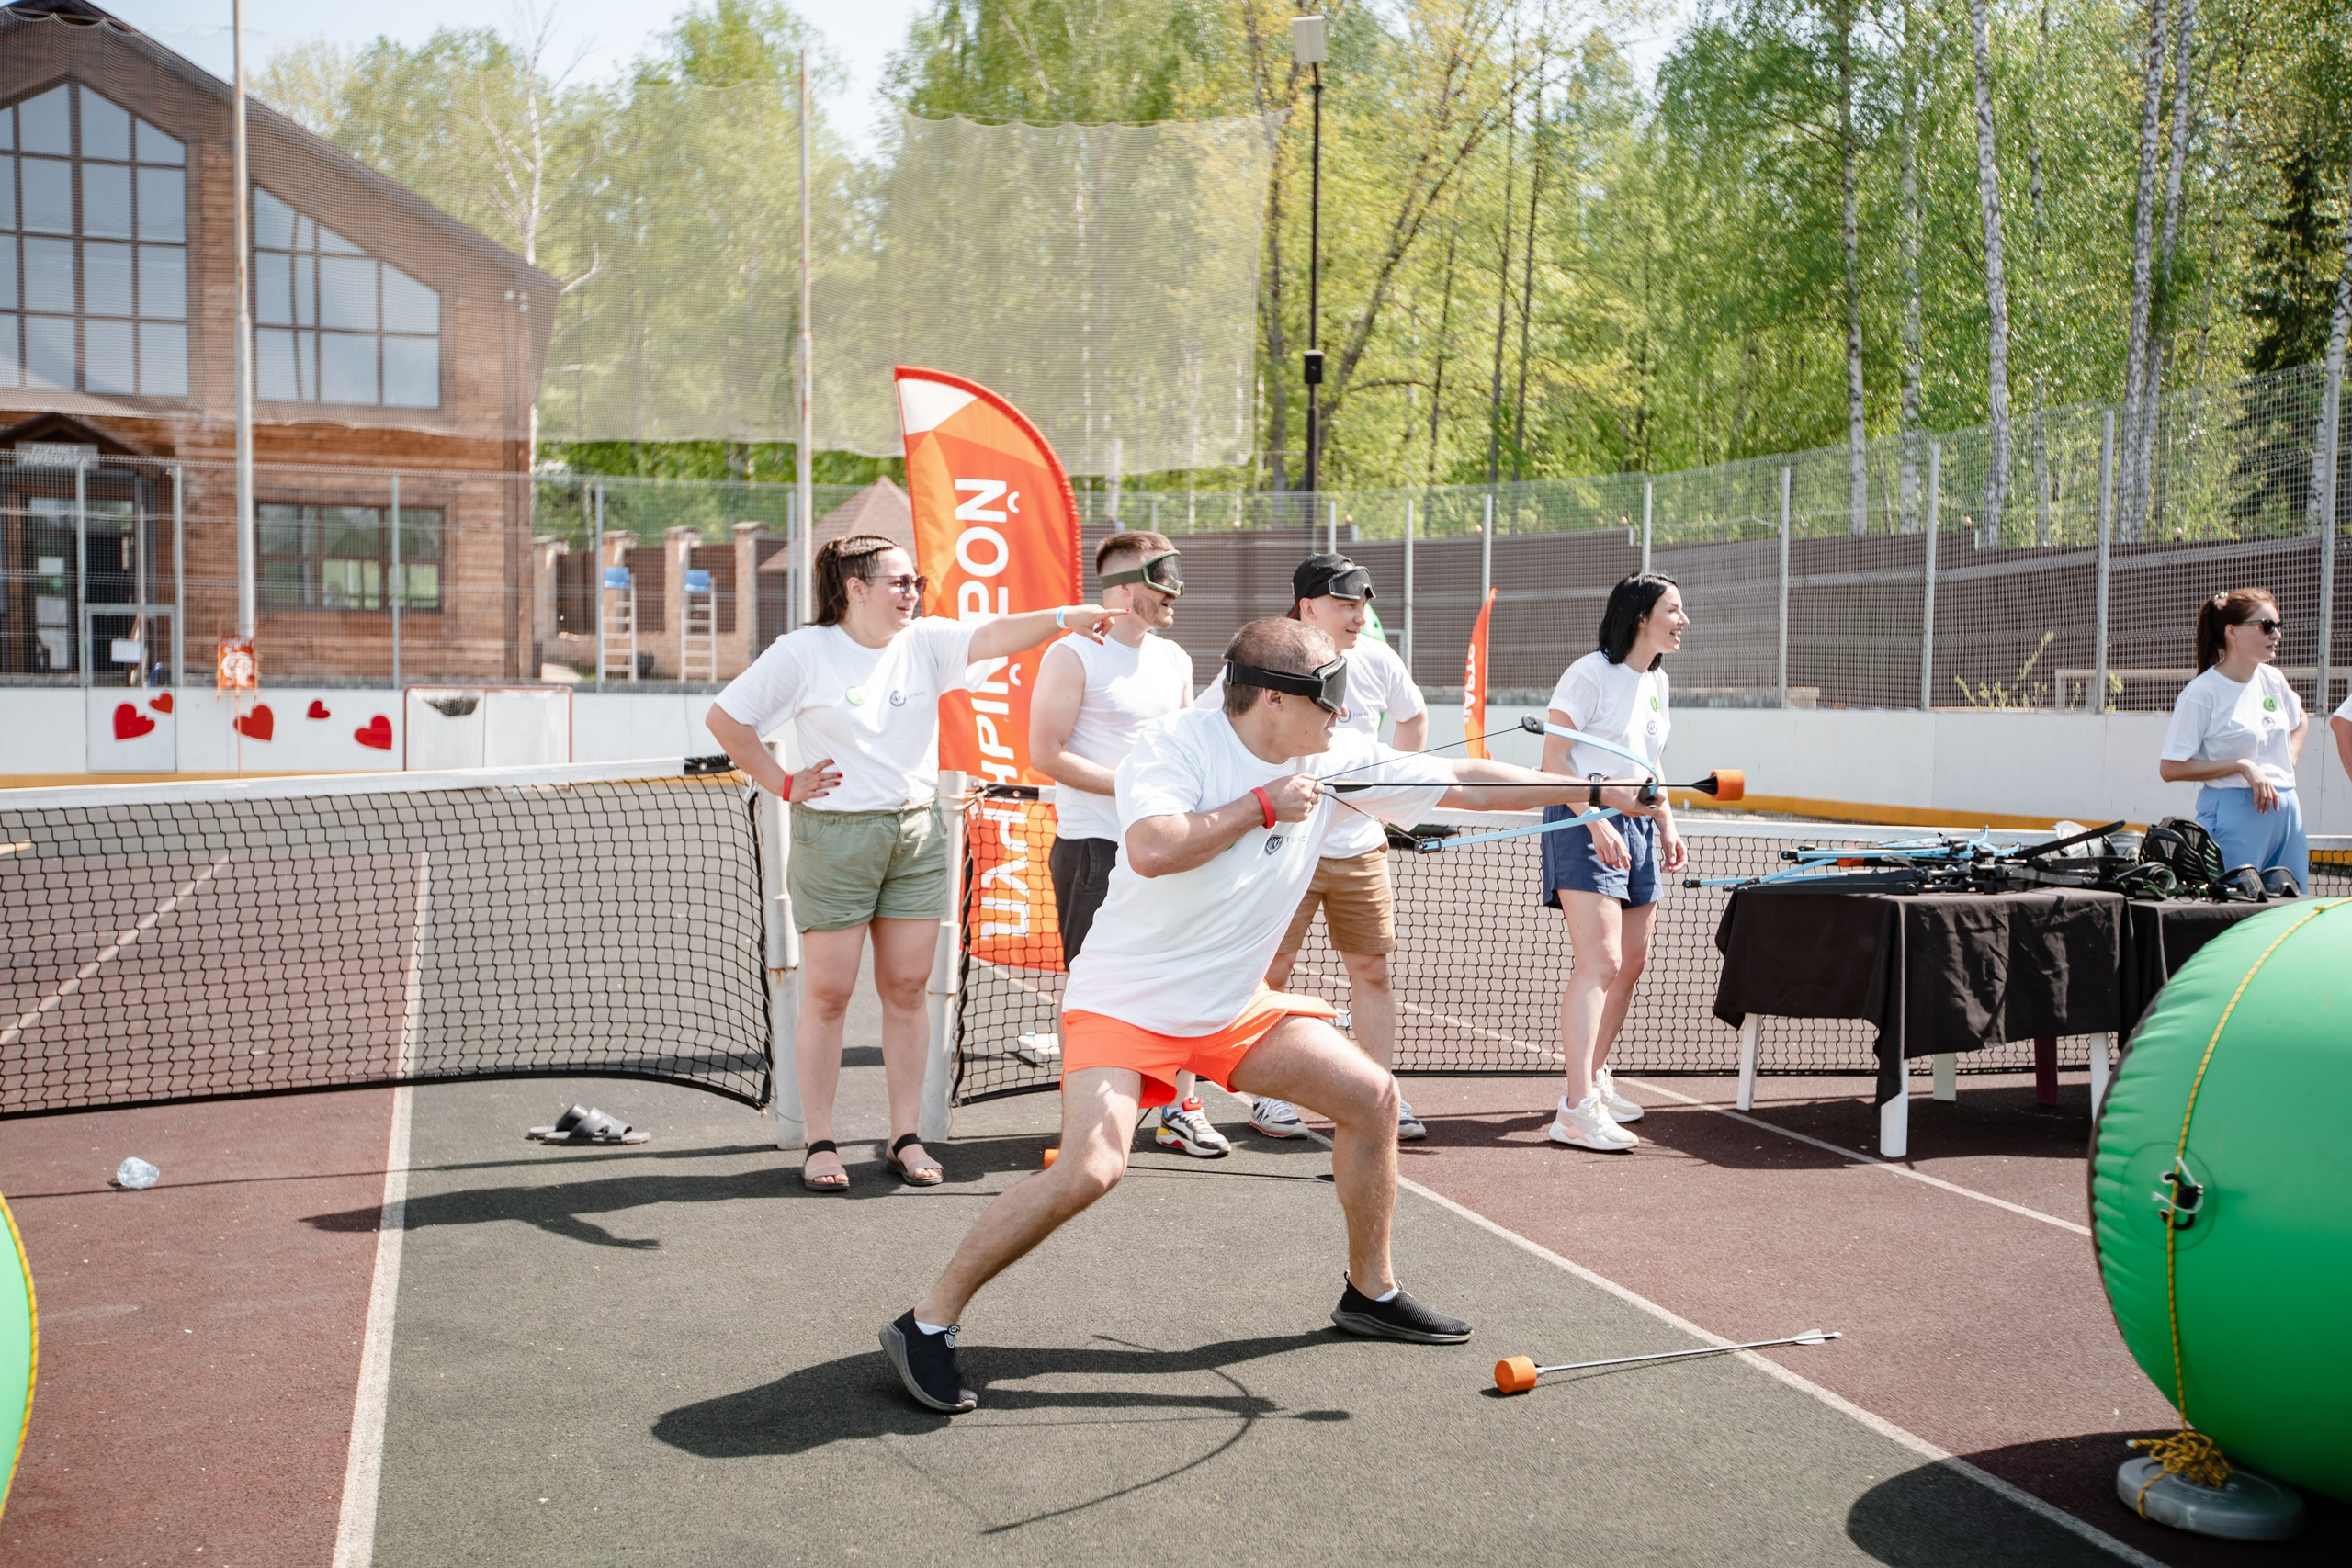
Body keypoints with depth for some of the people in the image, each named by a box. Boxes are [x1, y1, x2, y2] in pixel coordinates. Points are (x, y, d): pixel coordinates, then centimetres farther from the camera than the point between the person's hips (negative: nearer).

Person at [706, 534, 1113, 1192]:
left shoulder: (926, 641, 3)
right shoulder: (803, 652, -4)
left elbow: (994, 635, -14)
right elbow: (724, 718, 1)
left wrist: (1065, 617, -31)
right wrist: (783, 784, -3)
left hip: (918, 833, 4)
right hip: (833, 836, -3)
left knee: (906, 989, 7)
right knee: (828, 994, 1)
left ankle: (905, 1138, 16)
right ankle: (820, 1144, 12)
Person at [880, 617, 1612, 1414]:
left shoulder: (1335, 760, -2)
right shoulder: (1174, 743, -18)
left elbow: (1464, 783, 3)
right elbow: (1152, 850, -35)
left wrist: (1588, 787, 2)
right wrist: (1264, 804, -25)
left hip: (1236, 1005, 7)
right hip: (1124, 1003, -7)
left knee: (1372, 1096, 5)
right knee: (1090, 1168, -25)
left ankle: (1370, 1291, 26)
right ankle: (928, 1321, -8)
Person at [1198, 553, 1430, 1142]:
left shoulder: (1377, 660, 1)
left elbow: (1414, 715, 22)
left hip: (1361, 844, 3)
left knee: (1372, 968, 5)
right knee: (1272, 969, 1)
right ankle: (1271, 1096, 16)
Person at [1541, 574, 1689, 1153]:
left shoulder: (1657, 681, 14)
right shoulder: (1590, 673, -11)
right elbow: (1553, 760, -14)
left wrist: (1666, 824, 15)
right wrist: (1597, 818, -22)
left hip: (1637, 827, 9)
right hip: (1585, 826, -9)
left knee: (1632, 960, 11)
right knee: (1600, 961, -17)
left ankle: (1594, 1077, 28)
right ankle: (1576, 1109, -19)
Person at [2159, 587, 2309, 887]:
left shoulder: (2272, 679, 8)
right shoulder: (2202, 693, -12)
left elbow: (2300, 723, 30)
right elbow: (2170, 769, -14)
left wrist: (2287, 763, 11)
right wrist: (2242, 766, -17)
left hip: (2286, 810, 7)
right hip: (2236, 814, -7)